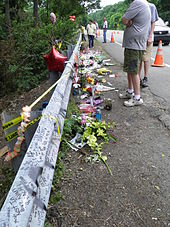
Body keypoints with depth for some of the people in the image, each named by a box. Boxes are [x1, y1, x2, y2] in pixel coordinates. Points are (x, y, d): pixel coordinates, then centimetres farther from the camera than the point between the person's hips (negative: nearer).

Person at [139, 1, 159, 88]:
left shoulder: (151, 6, 0)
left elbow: (153, 23, -1)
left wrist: (150, 36, -9)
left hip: (147, 38, -3)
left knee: (146, 59, -2)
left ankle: (145, 78, 9)